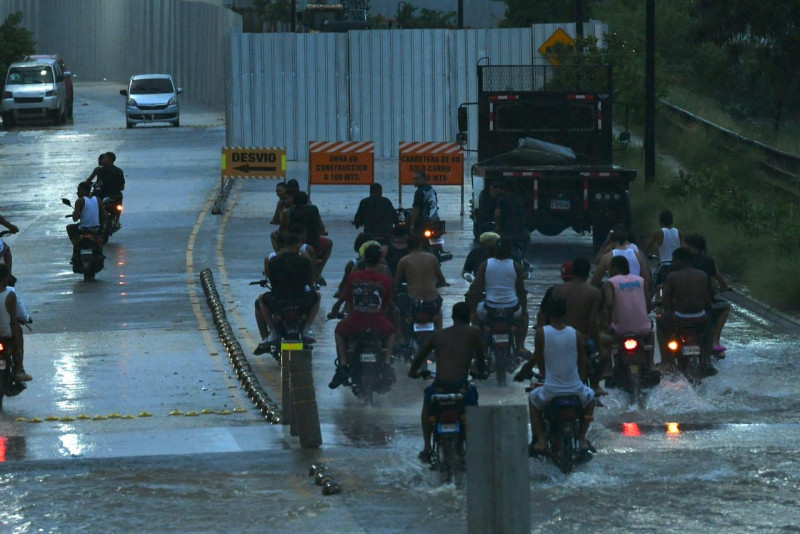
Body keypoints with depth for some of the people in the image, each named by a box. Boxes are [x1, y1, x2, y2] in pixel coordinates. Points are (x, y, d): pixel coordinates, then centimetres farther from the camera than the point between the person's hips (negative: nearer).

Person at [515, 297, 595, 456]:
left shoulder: (541, 333, -8)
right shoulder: (575, 334, -4)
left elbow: (538, 361, 1)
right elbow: (583, 364, 5)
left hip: (551, 390, -1)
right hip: (575, 389, 1)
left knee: (534, 399, 33)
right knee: (590, 397, 35)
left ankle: (540, 441, 21)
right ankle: (582, 439, 23)